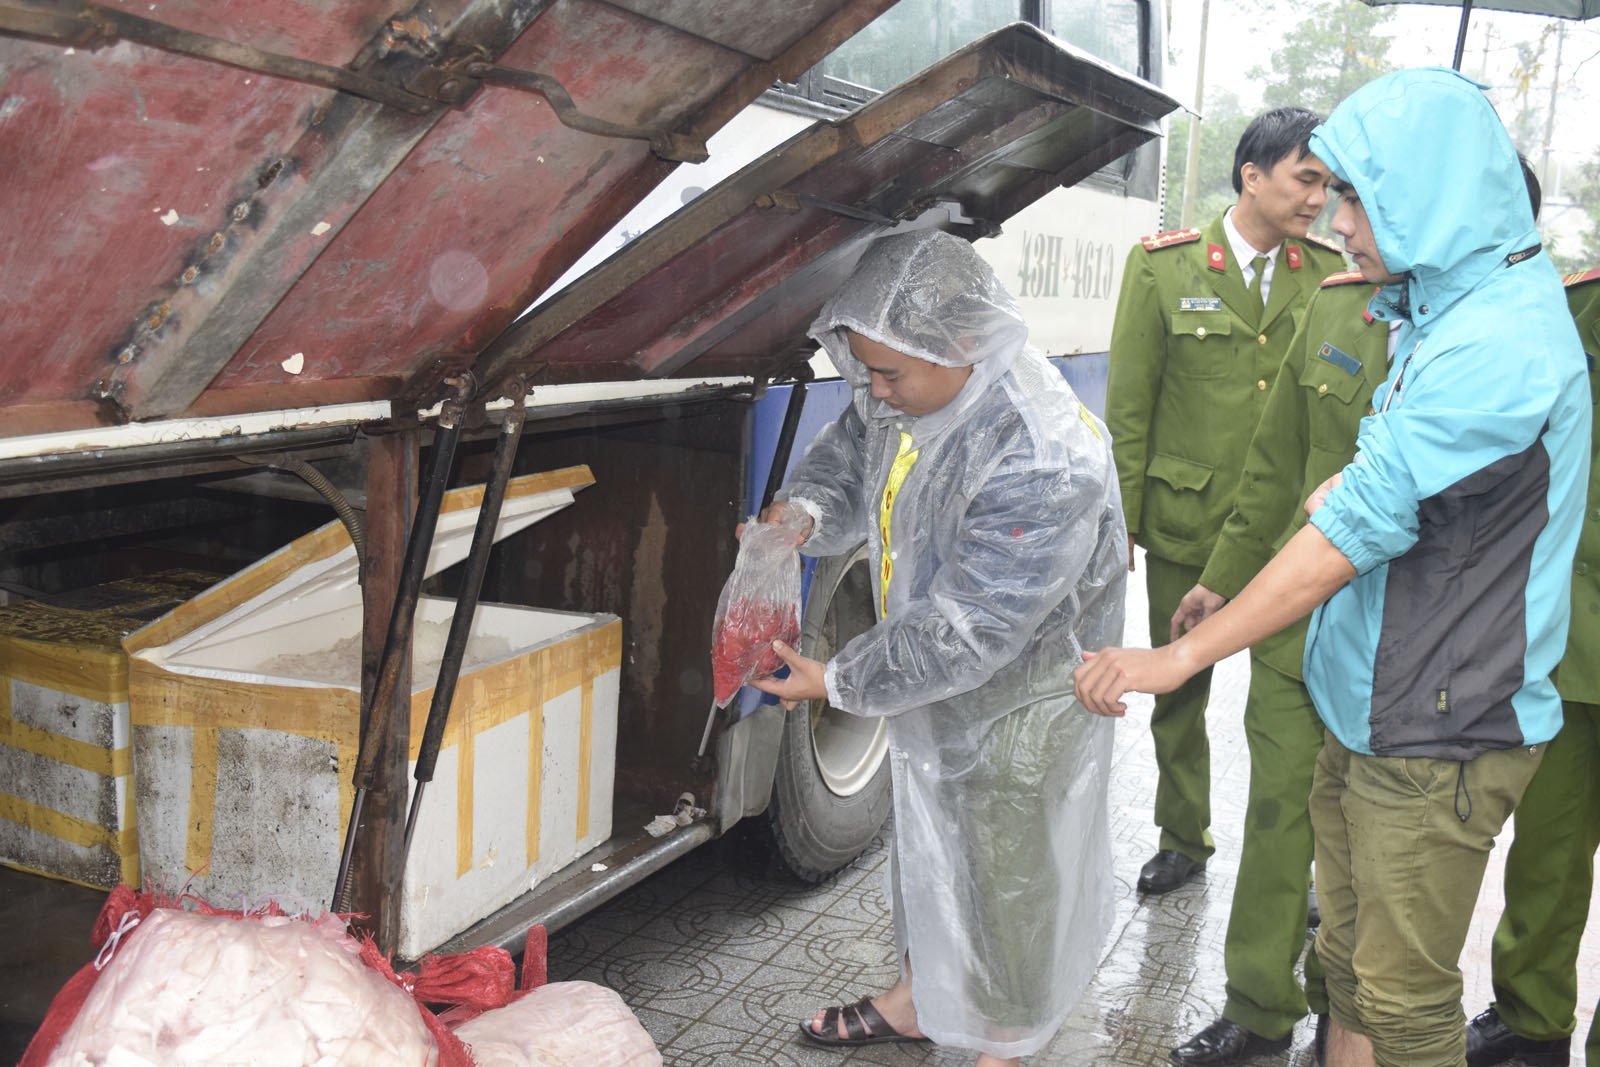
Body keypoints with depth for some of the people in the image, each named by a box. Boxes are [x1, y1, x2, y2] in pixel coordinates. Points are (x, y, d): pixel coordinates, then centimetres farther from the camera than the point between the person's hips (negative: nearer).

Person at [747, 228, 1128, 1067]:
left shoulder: (1042, 463, -36)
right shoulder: (906, 391, -11)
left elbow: (968, 633, -33)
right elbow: (849, 452, 9)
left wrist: (838, 683, -24)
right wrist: (804, 511, -14)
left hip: (1019, 707, -8)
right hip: (931, 691, 8)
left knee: (1009, 878, 11)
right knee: (925, 848, 25)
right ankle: (917, 998, 49)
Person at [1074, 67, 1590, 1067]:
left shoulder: (1497, 344, -24)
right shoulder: (1447, 313, 10)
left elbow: (1352, 530, -25)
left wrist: (1180, 656, -20)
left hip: (1438, 739, -9)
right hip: (1368, 713, 9)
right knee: (1349, 961, 21)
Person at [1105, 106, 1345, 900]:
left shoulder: (1328, 274, 3)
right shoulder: (1164, 266, -3)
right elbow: (1128, 404, -2)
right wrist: (1120, 519, -3)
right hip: (1185, 524, -1)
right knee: (1179, 693, 13)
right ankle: (1183, 841, 33)